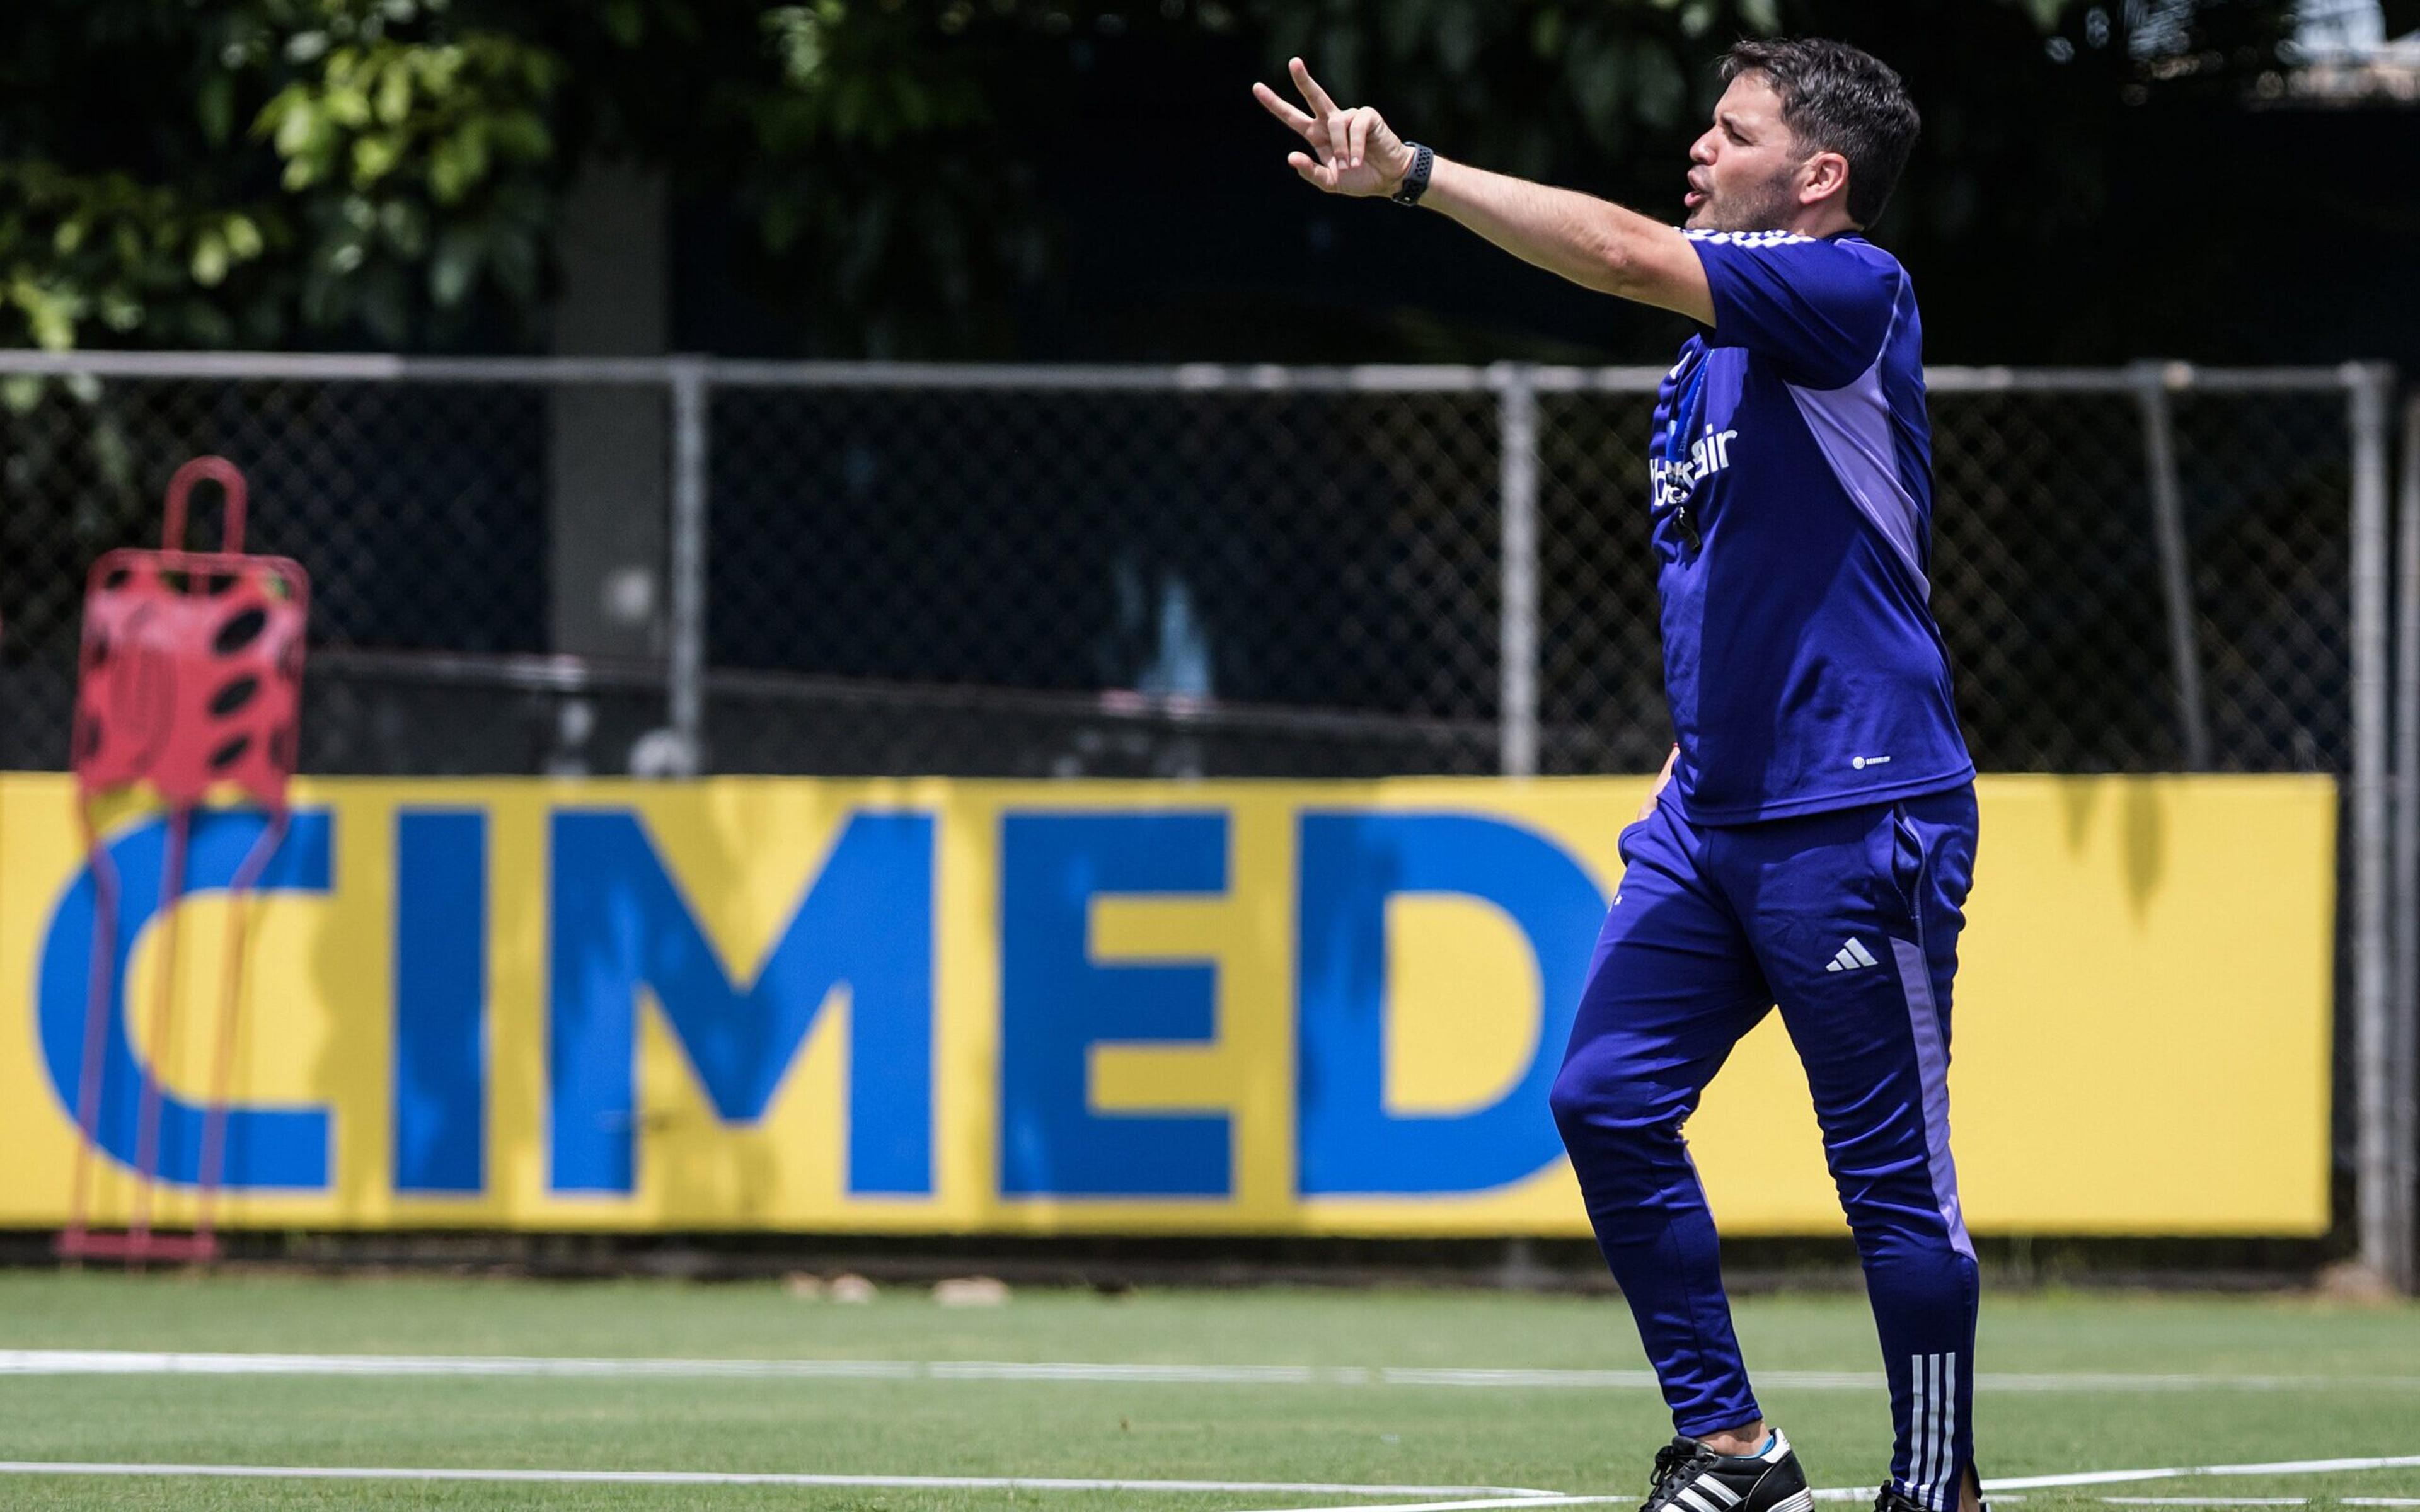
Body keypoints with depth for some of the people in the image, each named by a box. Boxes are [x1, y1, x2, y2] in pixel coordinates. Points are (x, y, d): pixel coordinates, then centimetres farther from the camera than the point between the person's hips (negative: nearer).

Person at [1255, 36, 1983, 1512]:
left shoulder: (1852, 287, -9)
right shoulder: (1704, 360, 17)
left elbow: (1625, 254, -23)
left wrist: (1412, 173, -24)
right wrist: (1690, 768, 18)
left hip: (1856, 820, -9)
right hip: (1714, 819, 9)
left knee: (1892, 1171, -2)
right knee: (1608, 1101, 0)